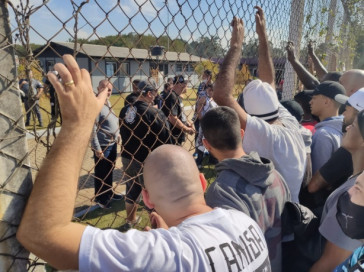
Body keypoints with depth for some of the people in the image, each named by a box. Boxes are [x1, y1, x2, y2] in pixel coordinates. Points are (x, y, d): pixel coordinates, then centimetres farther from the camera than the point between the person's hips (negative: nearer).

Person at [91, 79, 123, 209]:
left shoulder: (108, 102, 7)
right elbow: (93, 129, -23)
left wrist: (117, 134, 18)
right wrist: (97, 148, -22)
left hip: (112, 143, 9)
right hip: (102, 146, -9)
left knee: (110, 169, 22)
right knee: (101, 173, 7)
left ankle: (109, 192, 41)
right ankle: (100, 198, 25)